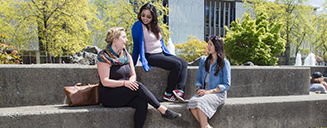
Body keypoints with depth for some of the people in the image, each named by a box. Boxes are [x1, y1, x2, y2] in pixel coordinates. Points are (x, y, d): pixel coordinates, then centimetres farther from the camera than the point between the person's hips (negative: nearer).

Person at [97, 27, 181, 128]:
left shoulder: (126, 55, 13)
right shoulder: (104, 57, -8)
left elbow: (133, 75, 14)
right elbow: (105, 81, -15)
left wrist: (131, 81, -10)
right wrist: (124, 83, -27)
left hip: (125, 95, 6)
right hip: (108, 96, -6)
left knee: (142, 102, -26)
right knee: (138, 86, -28)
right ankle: (163, 110, -23)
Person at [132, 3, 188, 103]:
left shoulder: (155, 26, 15)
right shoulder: (138, 25, -8)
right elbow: (137, 44, -9)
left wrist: (170, 55, 19)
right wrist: (133, 63, -8)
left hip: (162, 54, 8)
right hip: (150, 56, -8)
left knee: (184, 63, -10)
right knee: (176, 64, -24)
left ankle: (180, 91, -24)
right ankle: (168, 94, -16)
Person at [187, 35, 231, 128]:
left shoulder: (224, 63, -1)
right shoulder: (203, 60, 16)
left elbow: (226, 85, -4)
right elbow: (199, 79, 19)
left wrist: (209, 91, -14)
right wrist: (199, 88, -3)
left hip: (218, 94, -4)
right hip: (204, 92, 5)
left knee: (200, 102, -34)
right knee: (191, 102, -29)